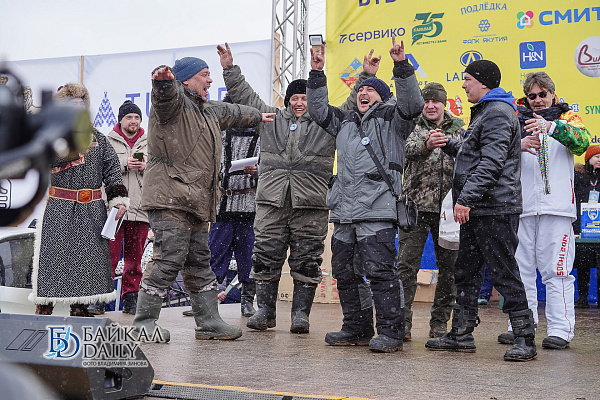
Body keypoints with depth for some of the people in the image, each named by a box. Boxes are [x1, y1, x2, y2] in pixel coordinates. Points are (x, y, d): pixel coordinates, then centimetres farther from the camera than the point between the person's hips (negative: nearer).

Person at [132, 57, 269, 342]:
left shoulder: (210, 111, 24)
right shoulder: (174, 100, -5)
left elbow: (232, 113, 45)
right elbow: (166, 93, -29)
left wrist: (257, 117, 61)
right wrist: (164, 80, -53)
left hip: (196, 201, 9)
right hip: (169, 198, -9)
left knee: (199, 262, 12)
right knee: (169, 258, -13)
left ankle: (209, 322, 18)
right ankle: (143, 323, -5)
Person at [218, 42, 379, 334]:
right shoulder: (272, 118, 18)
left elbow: (354, 104, 10)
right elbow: (245, 96, 19)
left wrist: (366, 77, 2)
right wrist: (230, 69, 15)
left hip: (311, 203, -2)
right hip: (271, 200, 2)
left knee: (306, 260, 0)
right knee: (266, 256, 2)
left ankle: (301, 313, 8)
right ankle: (265, 311, 12)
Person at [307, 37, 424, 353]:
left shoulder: (391, 119, 6)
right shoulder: (344, 121, 25)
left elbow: (412, 104, -9)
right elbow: (319, 110, 29)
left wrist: (401, 66, -18)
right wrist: (317, 74, 20)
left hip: (377, 209, -7)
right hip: (343, 210, 7)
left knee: (379, 269, -12)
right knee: (344, 270, 10)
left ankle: (390, 331, -6)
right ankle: (356, 328, 21)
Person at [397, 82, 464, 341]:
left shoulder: (458, 128, 13)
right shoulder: (413, 127, 7)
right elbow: (410, 148, -16)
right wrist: (427, 144, -36)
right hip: (416, 205, -2)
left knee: (449, 266, 4)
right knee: (407, 264, -5)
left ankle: (440, 323, 15)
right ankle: (402, 322, 0)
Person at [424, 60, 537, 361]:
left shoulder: (497, 113, -12)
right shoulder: (484, 112, 21)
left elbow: (491, 163, -23)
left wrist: (466, 198, -26)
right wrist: (448, 145, 14)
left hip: (494, 209, -11)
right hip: (476, 209, 11)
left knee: (504, 273, -8)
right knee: (466, 271, 14)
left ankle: (525, 339, -2)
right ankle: (461, 334, 22)